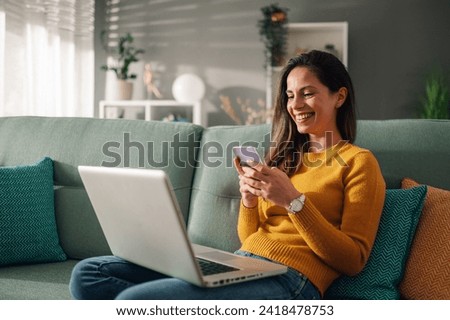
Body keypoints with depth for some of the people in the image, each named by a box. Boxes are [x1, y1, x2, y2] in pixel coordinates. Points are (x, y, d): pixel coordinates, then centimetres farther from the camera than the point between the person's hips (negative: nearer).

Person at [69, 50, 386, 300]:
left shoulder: (358, 162, 4)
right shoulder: (284, 156, 24)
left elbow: (353, 261, -5)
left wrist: (293, 200, -15)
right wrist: (249, 198, -1)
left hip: (287, 280, -8)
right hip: (239, 264, 8)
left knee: (132, 299, -29)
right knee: (88, 273, -7)